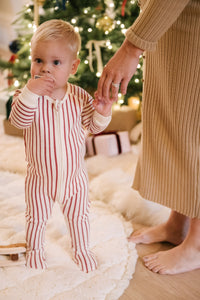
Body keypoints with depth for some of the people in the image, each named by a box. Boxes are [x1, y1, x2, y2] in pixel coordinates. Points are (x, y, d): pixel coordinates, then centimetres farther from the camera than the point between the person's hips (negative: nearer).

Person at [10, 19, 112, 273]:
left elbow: (93, 126, -1)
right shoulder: (27, 95, -15)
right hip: (40, 177, -1)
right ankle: (35, 249, 45)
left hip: (74, 175, 1)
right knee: (36, 218, 19)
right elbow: (18, 120, -32)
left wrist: (102, 112, -22)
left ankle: (81, 248, 44)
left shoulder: (79, 96, -10)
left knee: (79, 216, 20)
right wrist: (30, 91, -41)